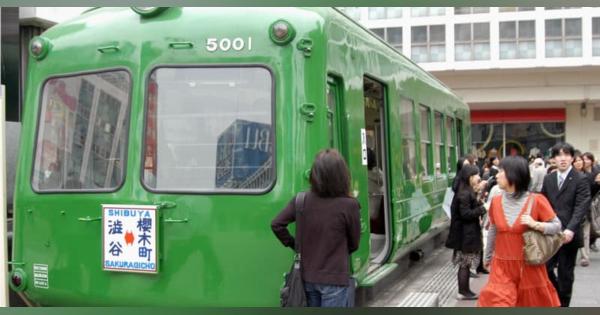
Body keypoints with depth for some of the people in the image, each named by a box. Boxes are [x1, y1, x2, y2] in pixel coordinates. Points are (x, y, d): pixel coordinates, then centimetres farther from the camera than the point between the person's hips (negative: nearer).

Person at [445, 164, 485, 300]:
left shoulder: (469, 192, 12)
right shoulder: (464, 194, -18)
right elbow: (465, 214, -22)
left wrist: (480, 202, 8)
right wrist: (483, 209, -19)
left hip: (468, 233, 10)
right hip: (466, 234, -10)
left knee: (466, 264, 13)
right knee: (465, 264, -2)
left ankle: (465, 290, 18)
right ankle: (463, 292, 5)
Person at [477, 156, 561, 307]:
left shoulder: (536, 201, -10)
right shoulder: (496, 201, 1)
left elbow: (557, 226, -5)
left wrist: (535, 224, -22)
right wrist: (487, 257, 20)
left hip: (529, 266, -2)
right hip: (502, 266, 2)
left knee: (533, 302, 11)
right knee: (496, 302, -5)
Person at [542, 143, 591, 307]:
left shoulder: (581, 179, -5)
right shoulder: (548, 179, 9)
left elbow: (581, 207, -14)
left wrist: (570, 229, -26)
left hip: (568, 234, -3)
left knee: (565, 273, 6)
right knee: (545, 268, -1)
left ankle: (563, 304, 20)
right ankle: (556, 296, 24)